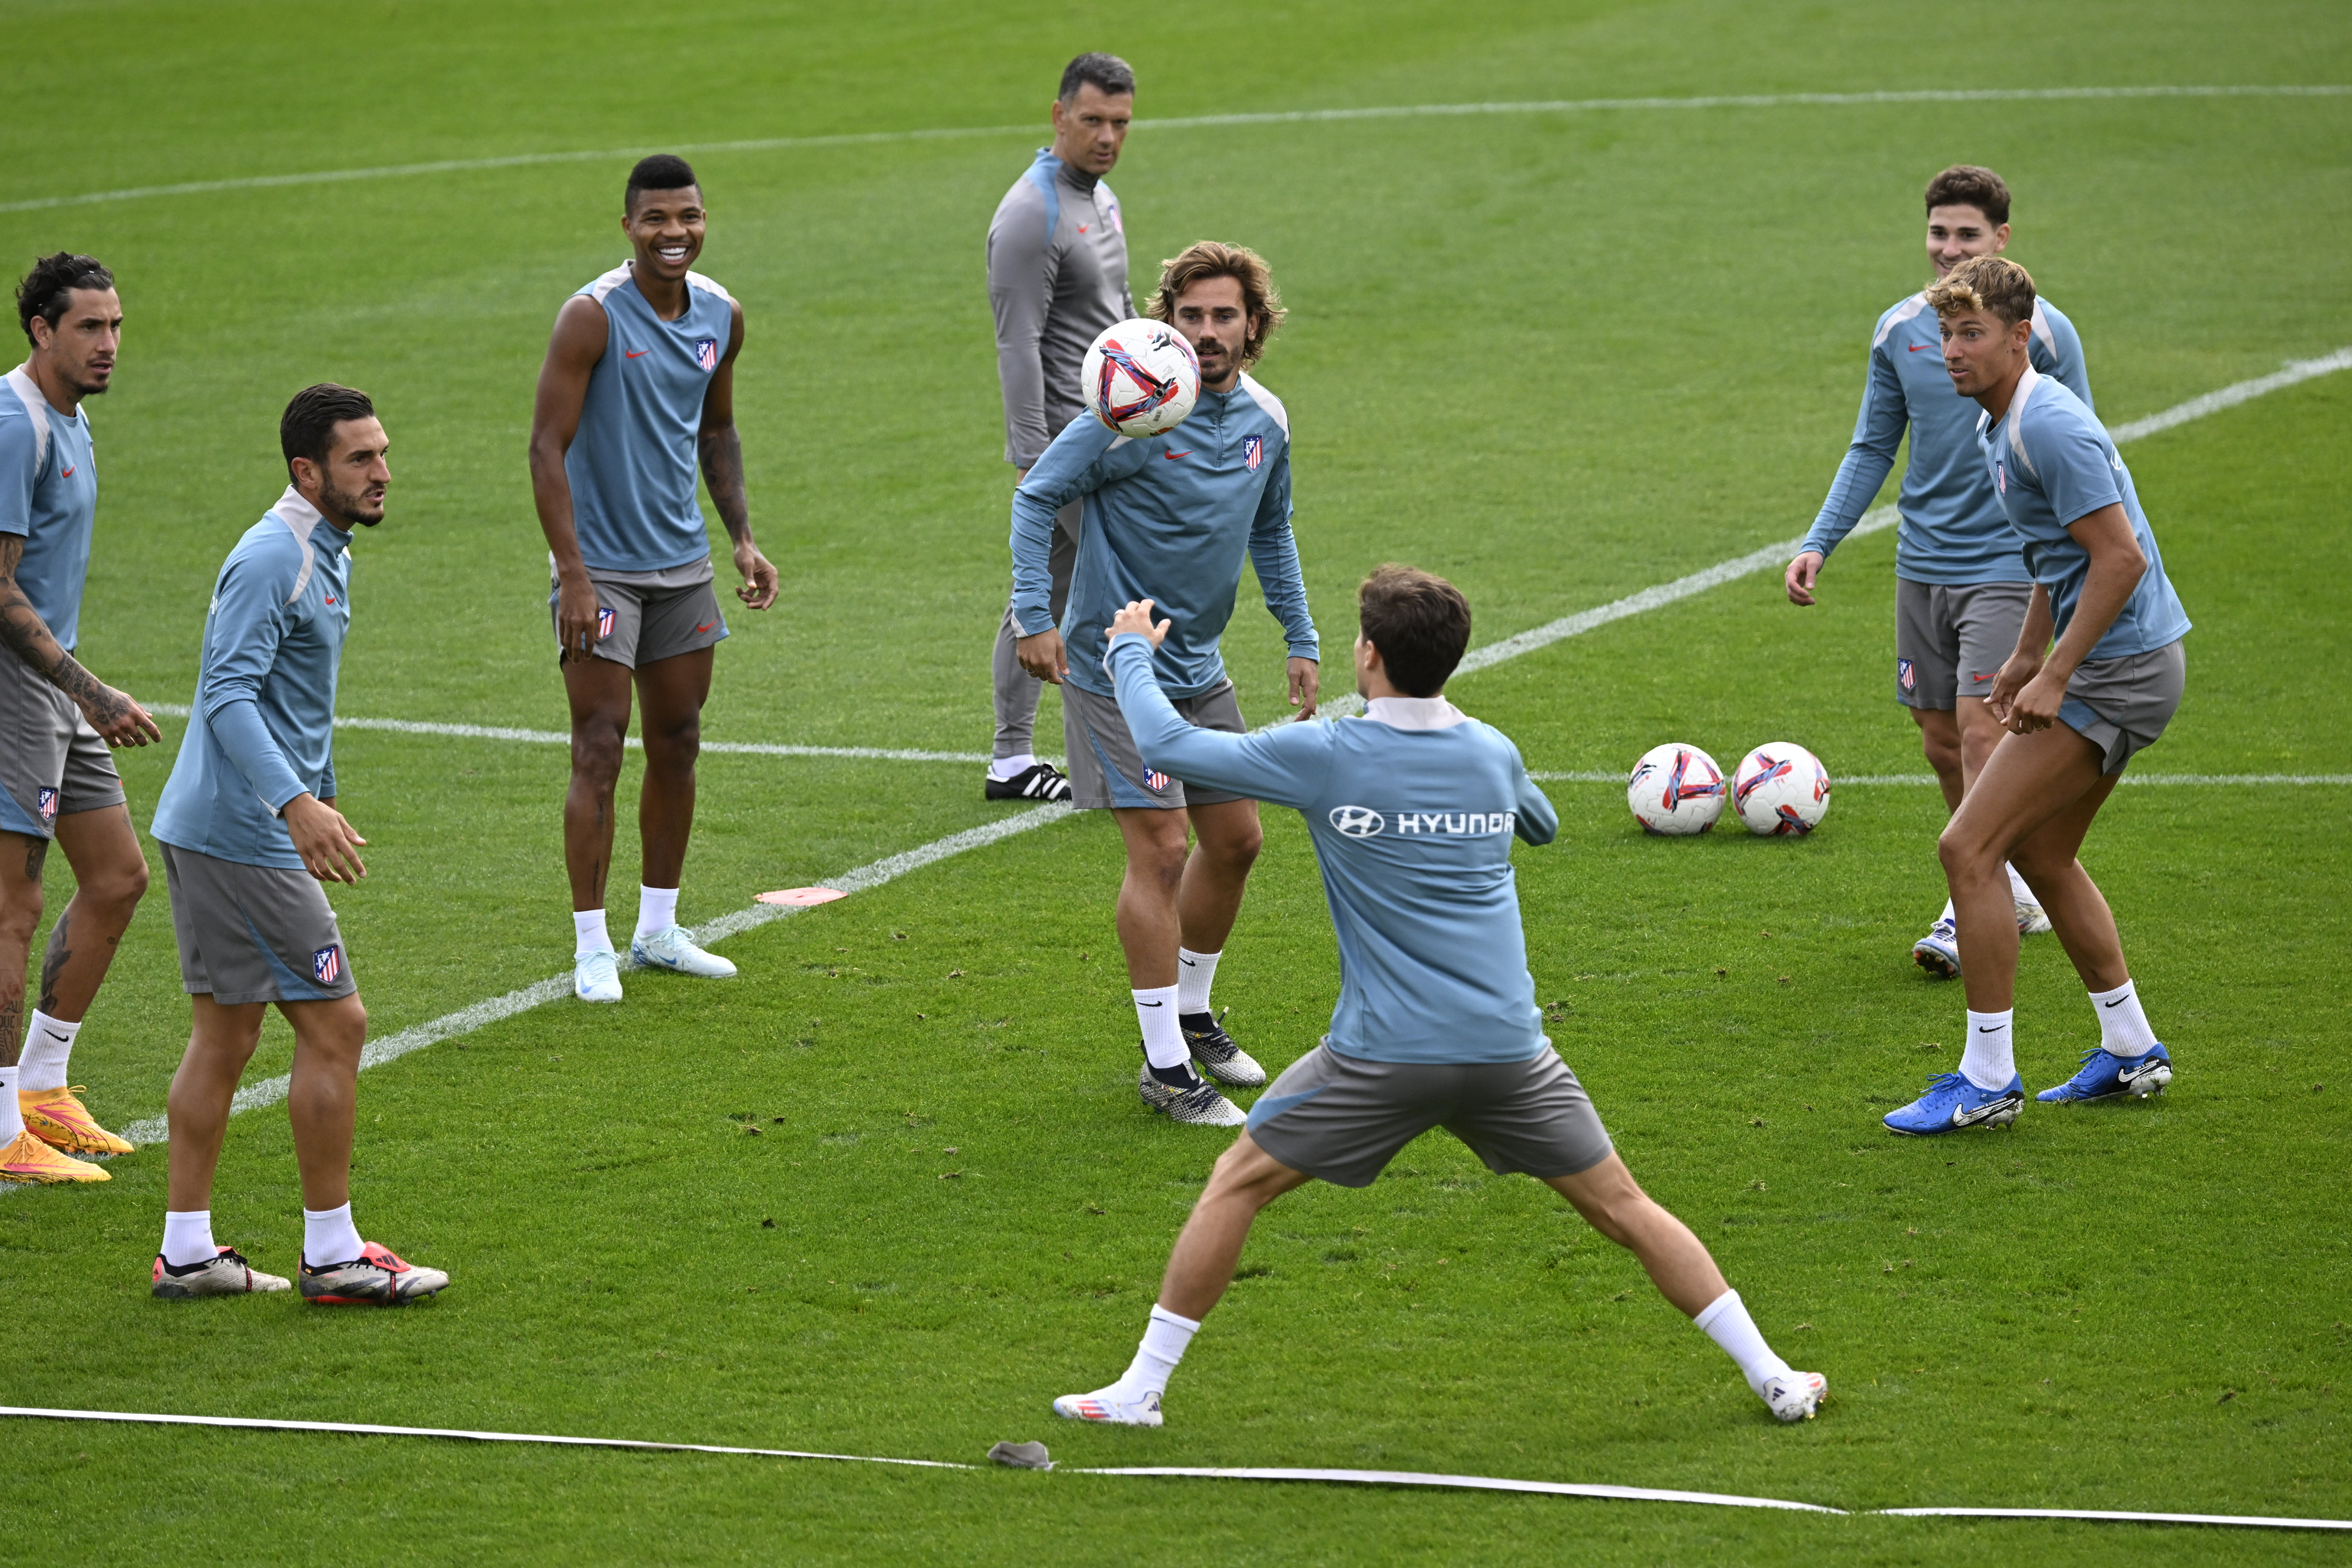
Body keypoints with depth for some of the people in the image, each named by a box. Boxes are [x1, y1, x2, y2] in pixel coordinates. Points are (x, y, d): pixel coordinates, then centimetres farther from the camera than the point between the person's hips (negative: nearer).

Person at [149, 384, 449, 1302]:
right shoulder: (272, 560, -17)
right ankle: (332, 1255, 1)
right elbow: (228, 696, -26)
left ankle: (186, 1251, 14)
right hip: (244, 838, -10)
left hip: (208, 832, 10)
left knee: (226, 1032, 11)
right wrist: (296, 804, -35)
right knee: (334, 1026, -5)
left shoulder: (324, 556, 15)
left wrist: (321, 798, 33)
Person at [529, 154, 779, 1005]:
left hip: (683, 563, 6)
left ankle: (659, 928, 23)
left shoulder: (721, 314, 4)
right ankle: (591, 948, -1)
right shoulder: (593, 316, -16)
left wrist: (742, 537, 10)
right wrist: (573, 576, -21)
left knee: (678, 744, 11)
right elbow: (548, 447, -17)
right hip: (600, 567, -6)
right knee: (600, 752, -7)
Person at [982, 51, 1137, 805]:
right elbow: (1018, 349, -20)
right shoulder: (1031, 217, -17)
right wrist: (1032, 462, -23)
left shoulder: (1100, 198, 14)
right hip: (1065, 438, -9)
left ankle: (1012, 759, 14)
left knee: (1047, 594, 10)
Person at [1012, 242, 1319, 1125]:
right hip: (1116, 664, -7)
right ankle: (1164, 1065, -3)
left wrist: (1301, 639, 17)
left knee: (1234, 839, 13)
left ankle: (1191, 1016, 34)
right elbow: (1038, 496, -13)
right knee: (1160, 848, -10)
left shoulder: (1265, 420, 3)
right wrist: (1033, 613, -21)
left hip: (1200, 668, 7)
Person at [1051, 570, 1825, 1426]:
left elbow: (1167, 744, -1)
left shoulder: (1325, 758, -7)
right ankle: (1772, 1377, 12)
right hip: (1510, 1049, 3)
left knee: (1236, 1185, 12)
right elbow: (1541, 823, 31)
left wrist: (1131, 652, 18)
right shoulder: (1493, 752, 6)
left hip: (1382, 1057, -3)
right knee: (1622, 1206, 12)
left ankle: (1141, 1387, 14)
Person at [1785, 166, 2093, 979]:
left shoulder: (2041, 330, -7)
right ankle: (2009, 890, 24)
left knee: (1981, 732, -13)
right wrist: (1818, 542, 4)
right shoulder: (1899, 329, 5)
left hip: (2006, 567, -5)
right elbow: (1872, 449, 14)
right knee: (1941, 742, 8)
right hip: (1922, 567, 5)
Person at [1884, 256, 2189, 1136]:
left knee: (1969, 849, -10)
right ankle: (2131, 1053, 29)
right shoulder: (2000, 425, 13)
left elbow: (2120, 557, -24)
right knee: (2040, 854, 20)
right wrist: (2026, 655, 27)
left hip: (2117, 667, -11)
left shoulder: (2050, 426, -20)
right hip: (2119, 665, 11)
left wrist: (2055, 677, -21)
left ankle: (1987, 1080, -6)